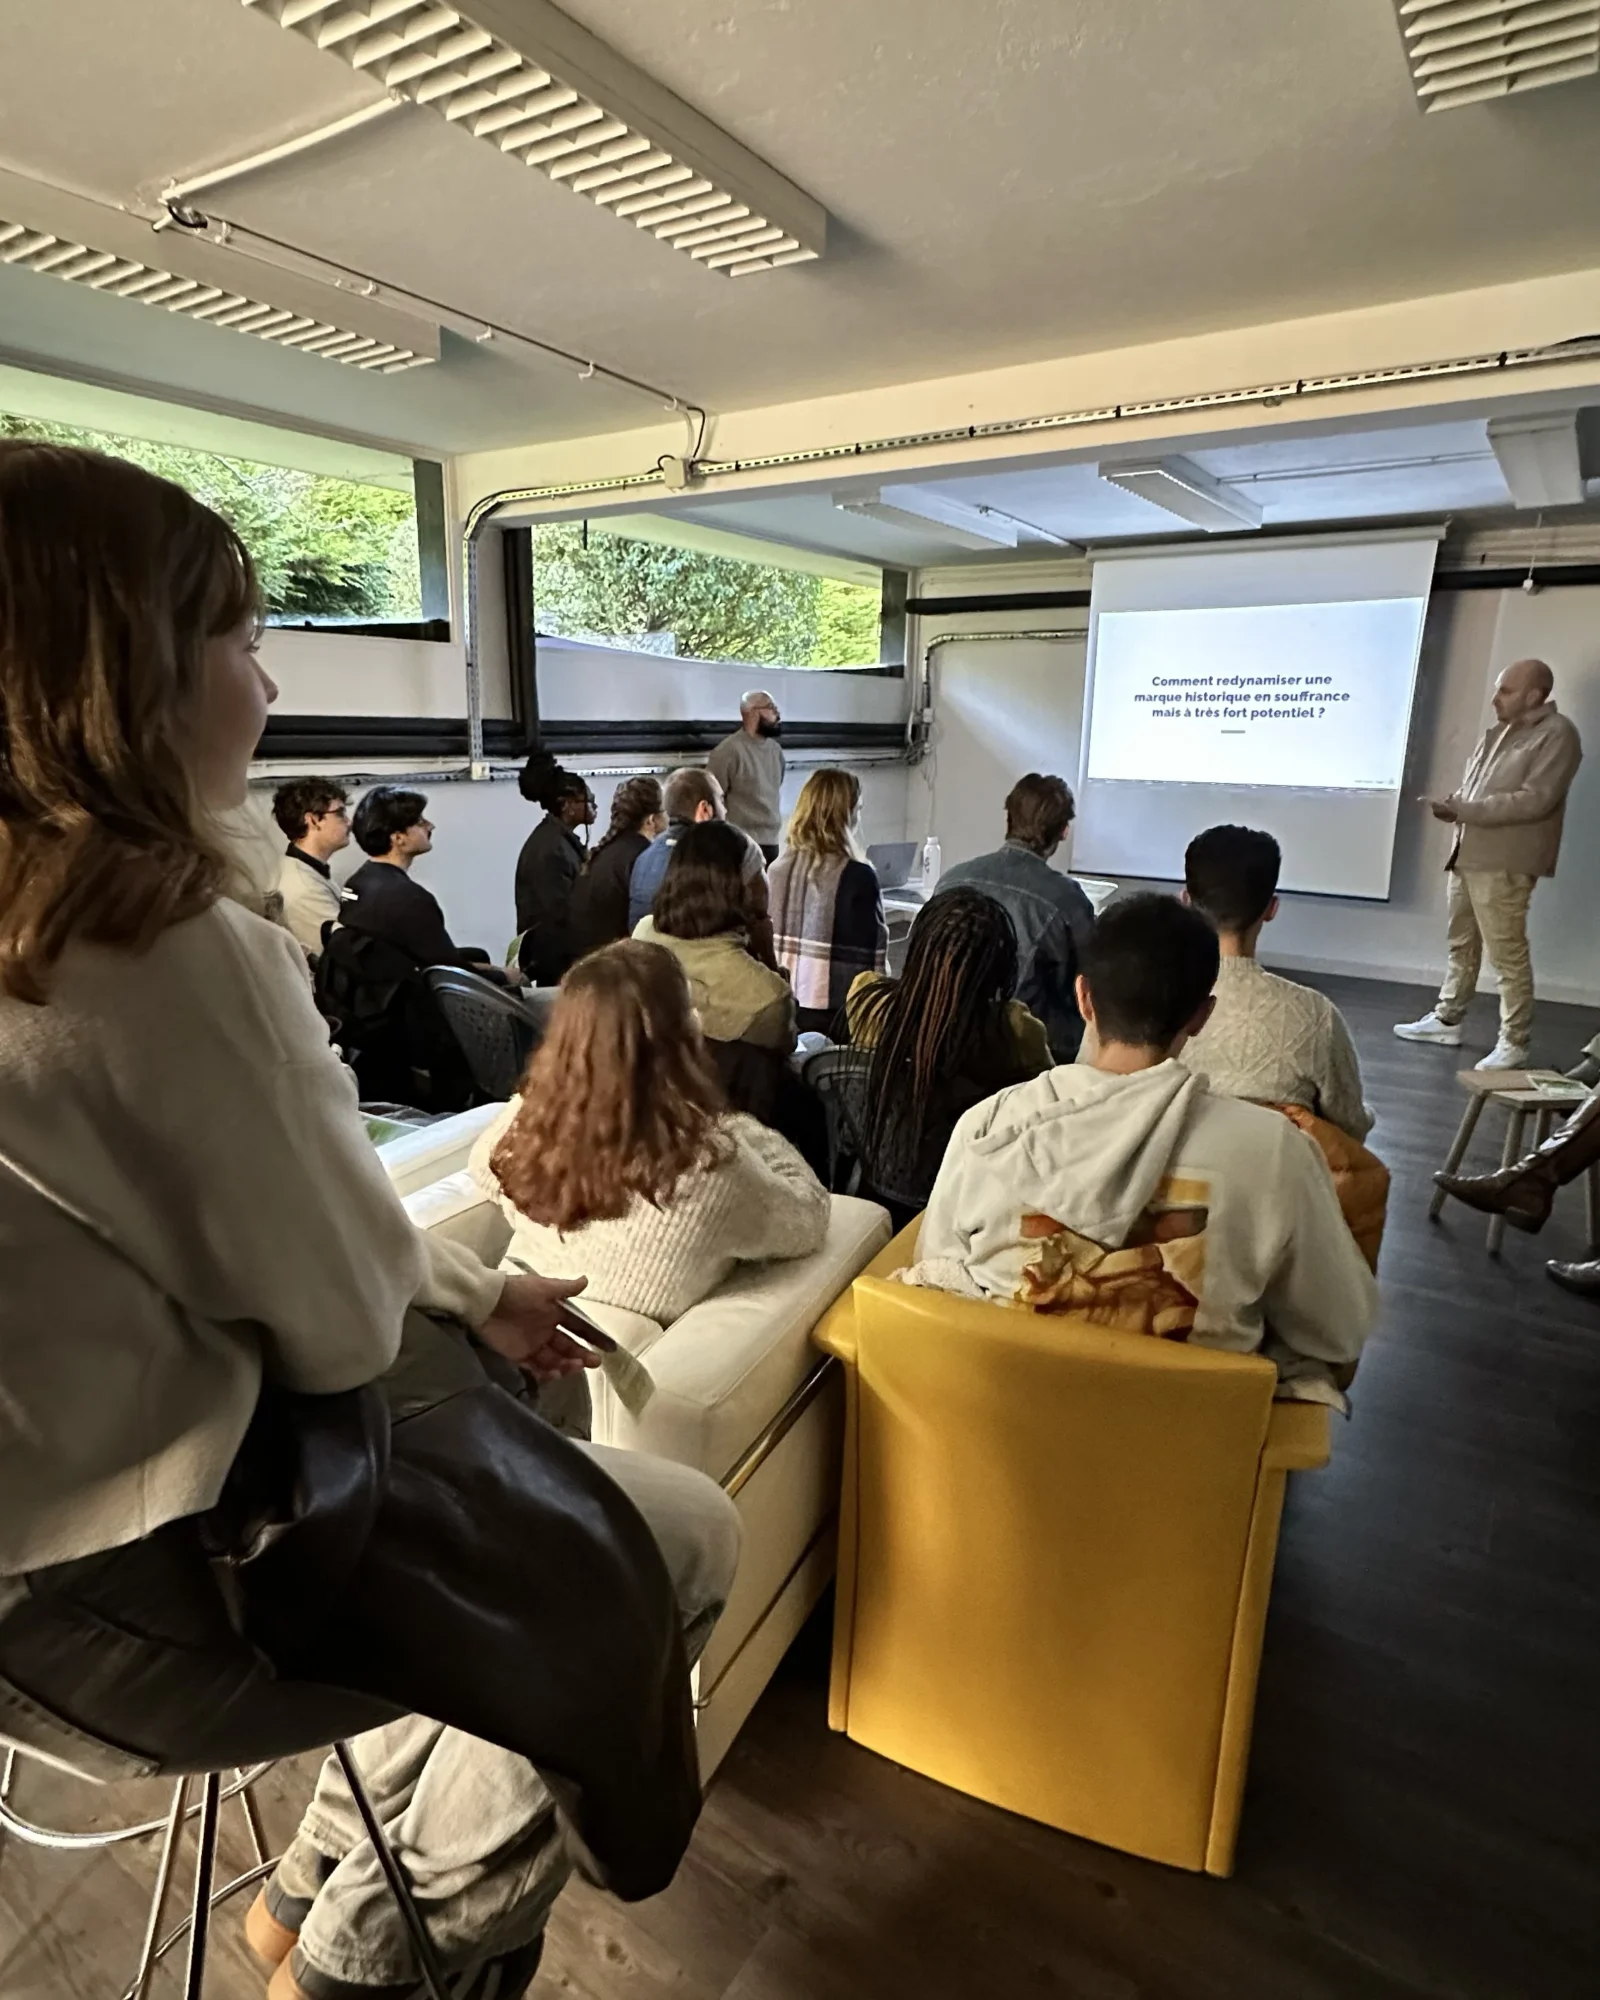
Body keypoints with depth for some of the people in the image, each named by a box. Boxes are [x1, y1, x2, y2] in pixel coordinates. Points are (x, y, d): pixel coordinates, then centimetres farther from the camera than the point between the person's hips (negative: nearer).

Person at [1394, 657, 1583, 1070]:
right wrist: (1453, 805, -3)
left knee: (1507, 954, -5)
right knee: (1462, 944, 17)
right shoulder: (1499, 731, 16)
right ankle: (1446, 1020, 29)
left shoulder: (1557, 735, -9)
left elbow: (1536, 800, -19)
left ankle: (1513, 1045, 3)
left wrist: (1464, 810, -21)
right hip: (1469, 853, 9)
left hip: (1504, 863, -8)